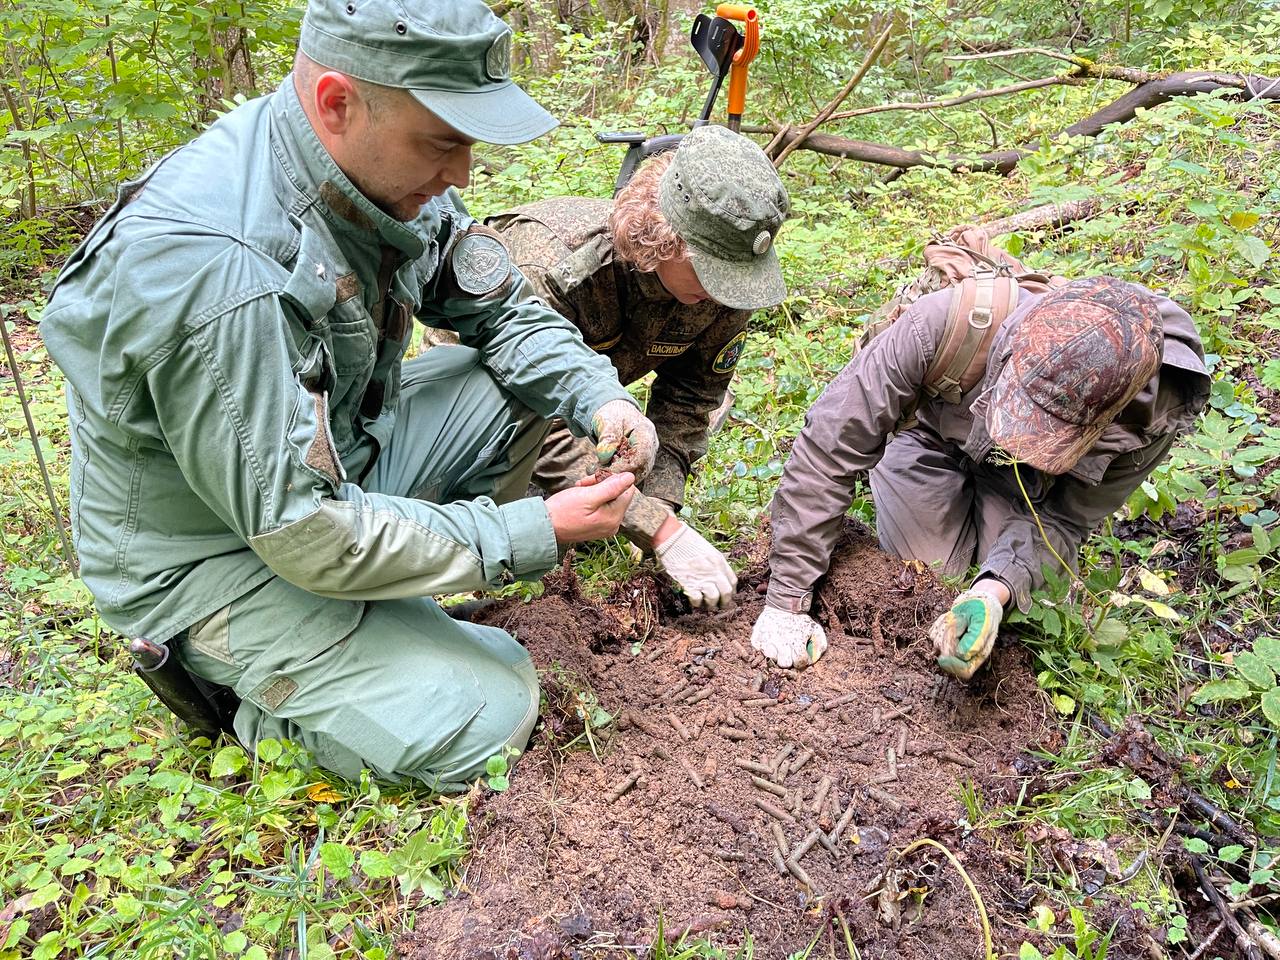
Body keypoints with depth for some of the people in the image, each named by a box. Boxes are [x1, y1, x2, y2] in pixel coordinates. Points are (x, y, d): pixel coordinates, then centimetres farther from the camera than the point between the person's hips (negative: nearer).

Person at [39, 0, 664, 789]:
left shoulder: (386, 168, -10)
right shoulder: (204, 266, -35)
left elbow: (504, 310, 3)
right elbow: (305, 535, -32)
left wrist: (599, 397, -16)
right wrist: (534, 534, -26)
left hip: (337, 456, 7)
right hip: (216, 553, -7)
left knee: (524, 381, -3)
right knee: (487, 717, -16)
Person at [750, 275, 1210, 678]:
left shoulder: (1150, 416, -36)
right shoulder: (943, 323, -44)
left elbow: (1062, 521, -22)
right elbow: (830, 444, -38)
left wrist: (995, 590, -45)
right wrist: (787, 600, -36)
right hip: (937, 442, -1)